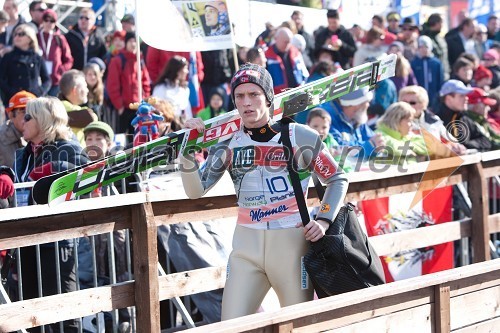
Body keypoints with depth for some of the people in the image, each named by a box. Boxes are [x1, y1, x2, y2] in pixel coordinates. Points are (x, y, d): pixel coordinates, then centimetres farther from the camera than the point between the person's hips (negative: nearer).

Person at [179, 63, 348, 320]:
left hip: (292, 241, -2)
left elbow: (337, 180, 8)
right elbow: (195, 191, -2)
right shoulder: (229, 142, 5)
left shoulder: (300, 136, -2)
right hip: (246, 245, 2)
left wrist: (323, 220, -4)